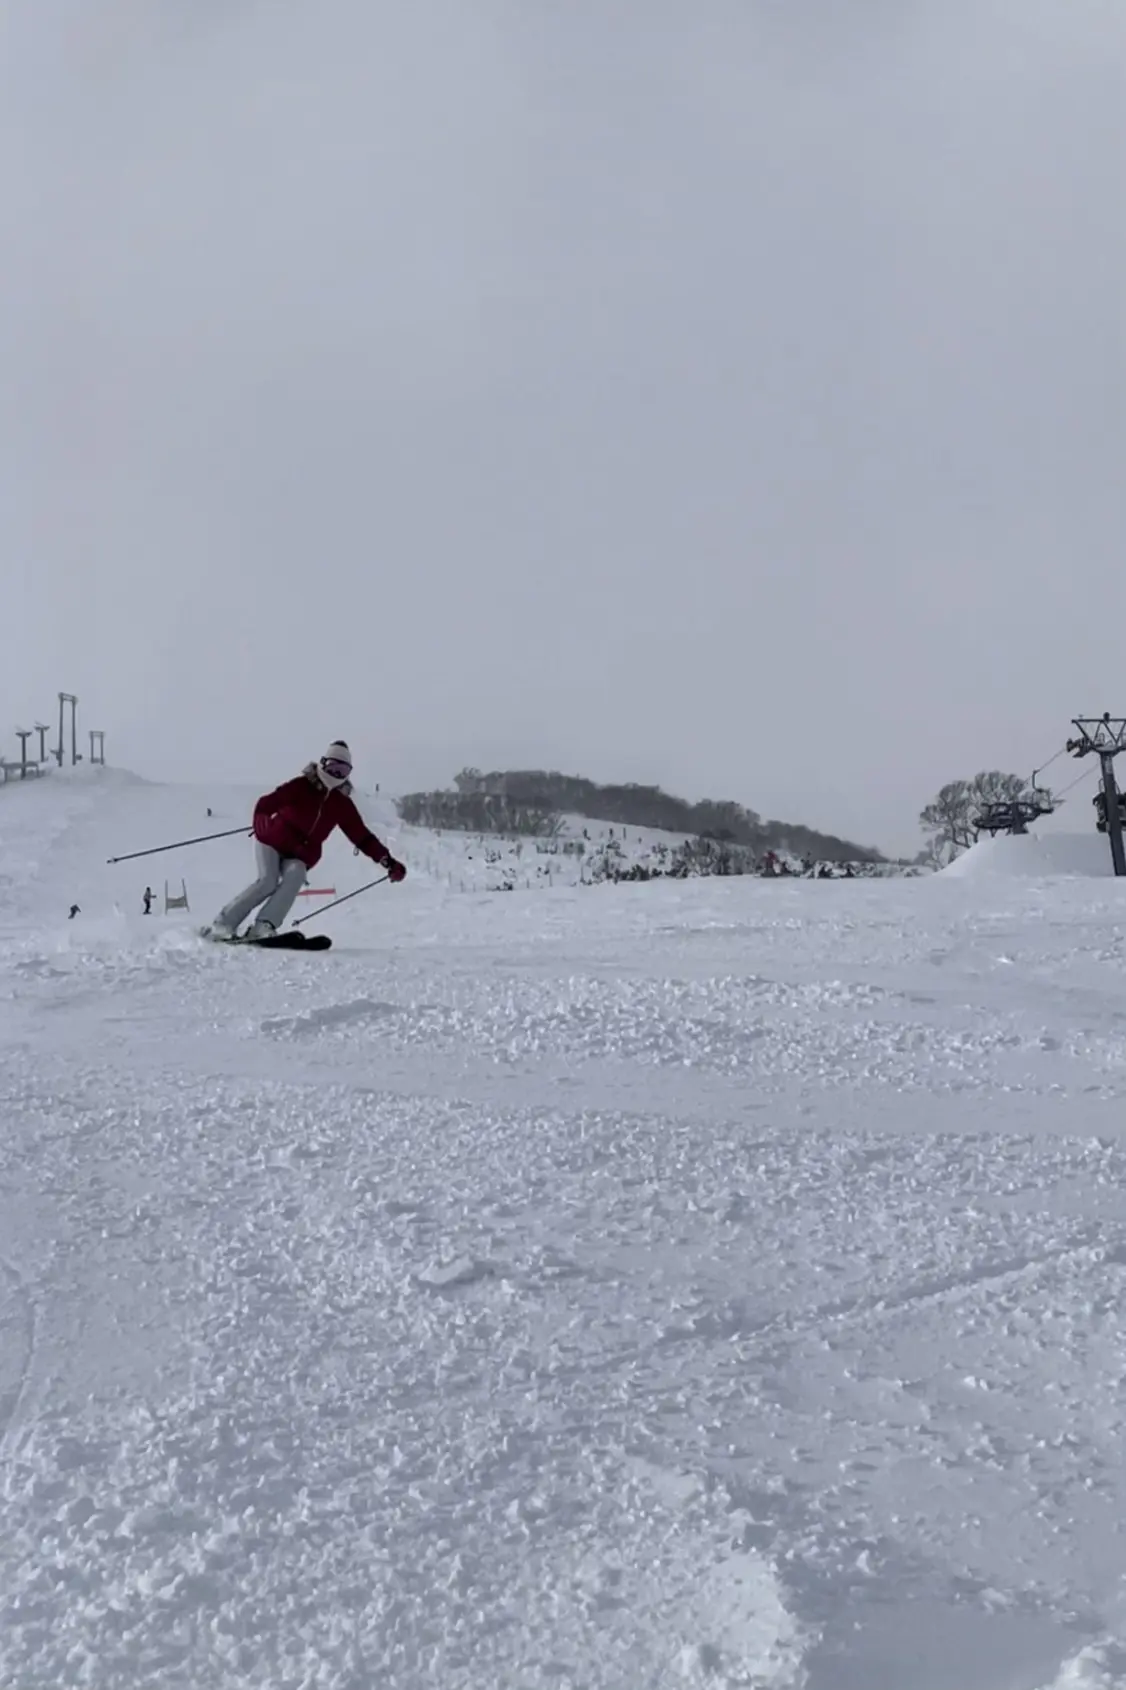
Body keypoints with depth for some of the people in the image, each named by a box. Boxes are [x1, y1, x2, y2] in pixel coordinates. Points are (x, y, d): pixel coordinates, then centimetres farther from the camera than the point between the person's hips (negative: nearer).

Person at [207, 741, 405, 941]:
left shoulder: (342, 804, 3)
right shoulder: (301, 786, -9)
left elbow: (362, 836, 3)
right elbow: (266, 804, -17)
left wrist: (387, 861, -5)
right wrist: (262, 827, -36)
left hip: (300, 855, 3)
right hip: (272, 842, -3)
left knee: (295, 877, -27)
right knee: (268, 882, -23)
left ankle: (263, 928, -36)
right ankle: (222, 924, -15)